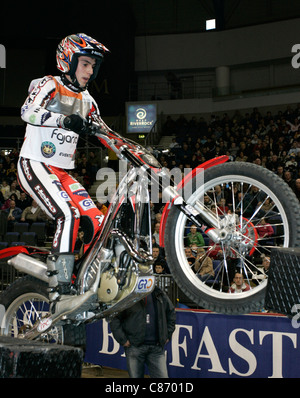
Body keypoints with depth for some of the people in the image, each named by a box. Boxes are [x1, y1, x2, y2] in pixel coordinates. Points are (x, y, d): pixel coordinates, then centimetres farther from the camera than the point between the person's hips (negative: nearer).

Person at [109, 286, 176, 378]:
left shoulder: (160, 295, 8)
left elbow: (171, 313, 24)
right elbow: (114, 318, -1)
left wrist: (167, 335, 16)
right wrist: (122, 339, -7)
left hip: (156, 346, 3)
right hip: (134, 347, -3)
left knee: (162, 376, -1)